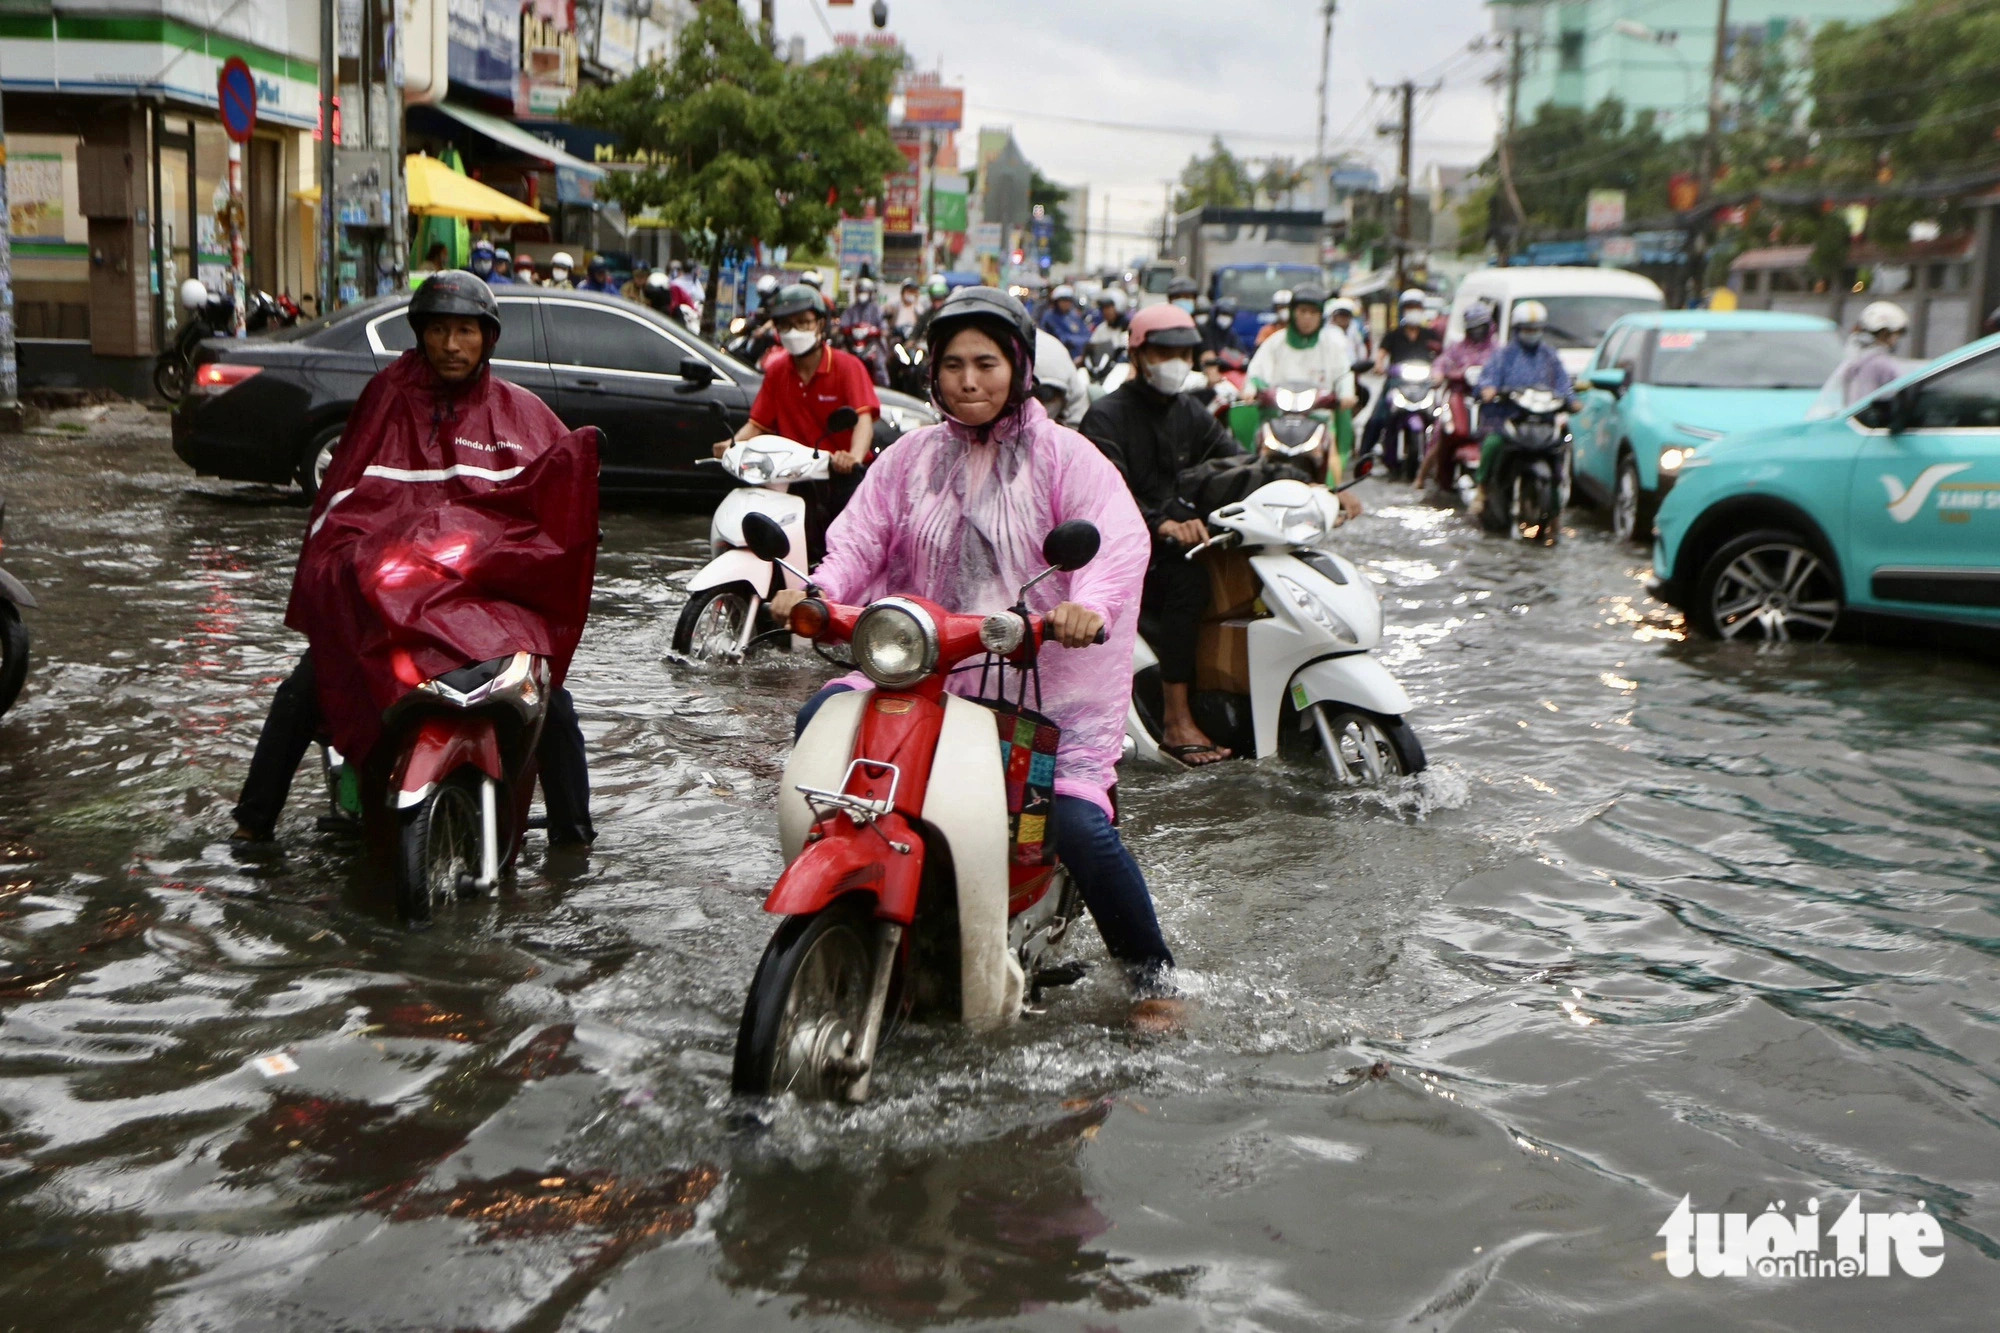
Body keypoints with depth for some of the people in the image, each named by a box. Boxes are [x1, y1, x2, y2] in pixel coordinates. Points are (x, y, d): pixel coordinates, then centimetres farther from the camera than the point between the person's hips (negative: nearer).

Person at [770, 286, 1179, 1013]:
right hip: (926, 667, 4)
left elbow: (1119, 539, -16)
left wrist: (1089, 604, -37)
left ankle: (1153, 971, 4)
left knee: (1078, 823, -19)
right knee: (821, 720, -18)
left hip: (1046, 678, -4)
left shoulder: (1065, 456, 0)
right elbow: (861, 537, 4)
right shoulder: (910, 456, 14)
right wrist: (819, 590, -18)